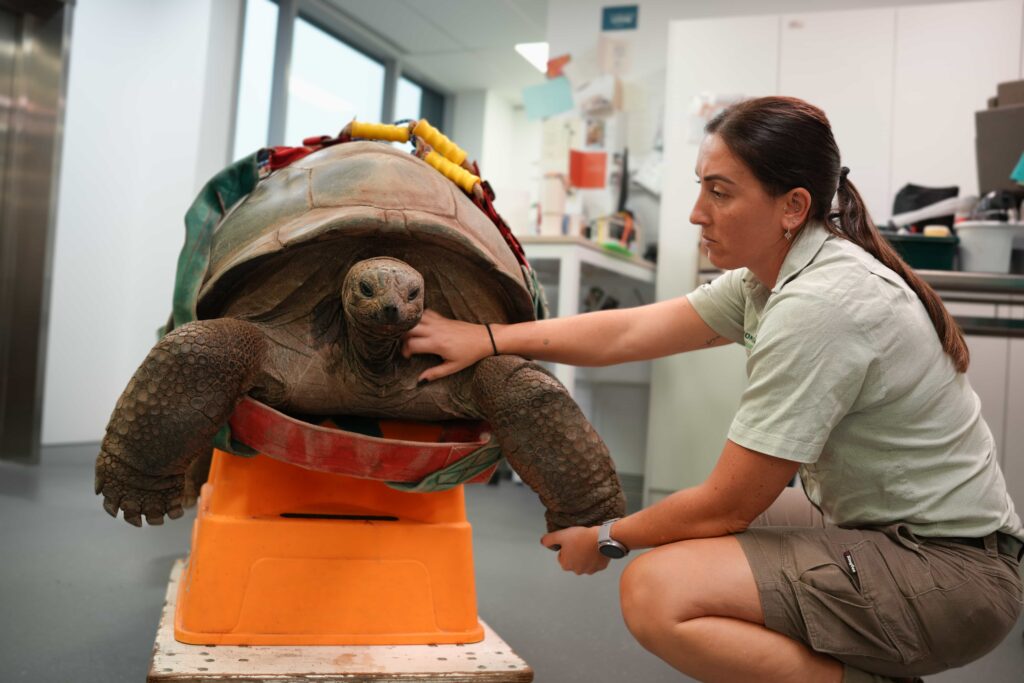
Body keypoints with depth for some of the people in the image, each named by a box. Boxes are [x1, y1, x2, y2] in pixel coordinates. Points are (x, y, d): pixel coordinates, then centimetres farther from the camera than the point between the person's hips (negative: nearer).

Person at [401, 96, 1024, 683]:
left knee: (656, 591, -22)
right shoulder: (772, 275, 2)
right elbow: (628, 331, 4)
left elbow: (726, 505, -21)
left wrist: (607, 538, -5)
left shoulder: (817, 305, -26)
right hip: (887, 528, 9)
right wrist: (487, 338, 1)